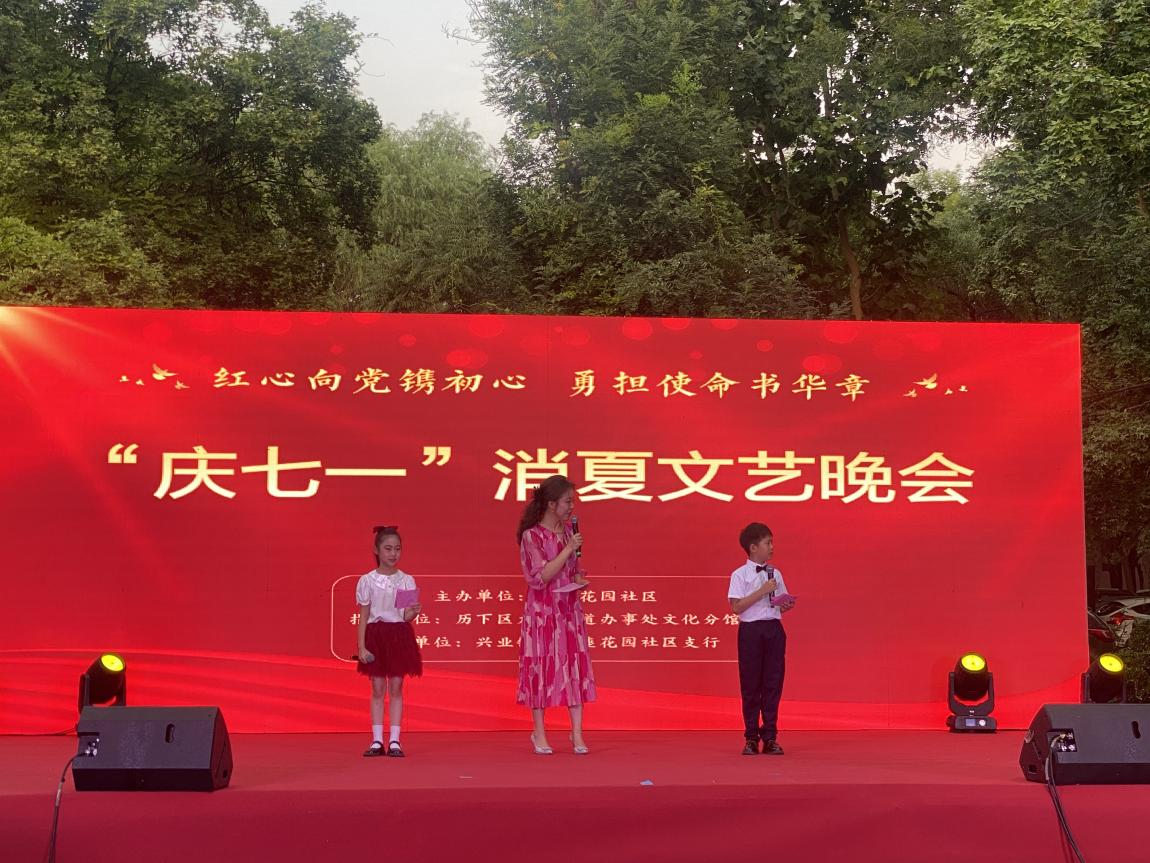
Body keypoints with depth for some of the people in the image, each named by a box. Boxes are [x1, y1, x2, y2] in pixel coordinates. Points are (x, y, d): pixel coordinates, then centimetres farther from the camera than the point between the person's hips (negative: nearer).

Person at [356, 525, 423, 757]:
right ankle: (377, 741, 7)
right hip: (376, 635, 0)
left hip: (399, 635, 1)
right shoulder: (367, 581, 0)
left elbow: (406, 616, -2)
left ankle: (394, 741, 5)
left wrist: (413, 612, -25)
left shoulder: (406, 580, 2)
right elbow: (363, 617, 1)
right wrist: (362, 647, -6)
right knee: (378, 689, 3)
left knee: (396, 688, 2)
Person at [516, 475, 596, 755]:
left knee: (575, 665, 0)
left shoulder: (568, 532, 7)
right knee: (541, 667, 2)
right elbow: (540, 577, -18)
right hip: (543, 611, -5)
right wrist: (568, 550, -21)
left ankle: (577, 732, 5)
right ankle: (539, 733, 13)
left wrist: (579, 580, -3)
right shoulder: (531, 536, -11)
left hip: (569, 609, 5)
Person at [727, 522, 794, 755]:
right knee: (750, 684, 2)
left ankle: (770, 737, 13)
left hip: (774, 629, 5)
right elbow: (736, 607, -12)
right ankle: (751, 738, 12)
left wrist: (788, 605, -7)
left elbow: (782, 605, 16)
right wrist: (762, 591, -16)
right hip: (751, 630, -4)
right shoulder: (740, 575, -4)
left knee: (773, 683, 4)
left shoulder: (776, 574, 12)